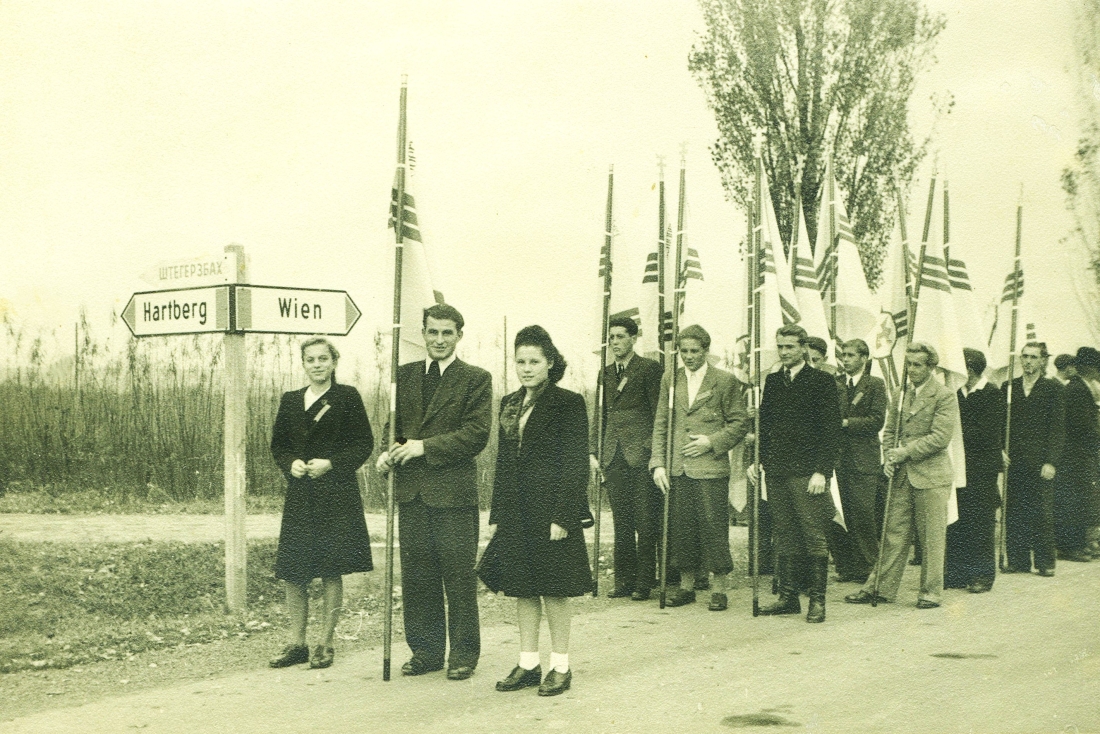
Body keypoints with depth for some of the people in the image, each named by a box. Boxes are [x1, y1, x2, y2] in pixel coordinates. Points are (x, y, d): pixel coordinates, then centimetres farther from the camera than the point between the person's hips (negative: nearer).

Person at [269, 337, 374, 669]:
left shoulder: (347, 397, 0)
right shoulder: (290, 401, 11)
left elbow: (364, 444, -1)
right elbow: (278, 445, 16)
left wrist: (331, 463, -13)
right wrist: (291, 464, -4)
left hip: (337, 495, -4)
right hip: (299, 496, 4)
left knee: (331, 571, 0)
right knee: (292, 573, 2)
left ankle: (326, 644, 10)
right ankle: (297, 643, 13)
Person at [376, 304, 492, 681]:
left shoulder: (475, 379, -1)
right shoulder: (404, 375, 13)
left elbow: (477, 434, -10)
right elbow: (394, 423, 18)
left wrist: (425, 446, -16)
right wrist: (390, 451, -4)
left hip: (453, 491, -4)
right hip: (411, 490, 4)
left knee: (459, 576, 0)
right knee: (416, 576, 8)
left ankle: (464, 654, 11)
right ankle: (425, 650, 19)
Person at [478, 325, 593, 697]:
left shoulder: (568, 403, -7)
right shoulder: (509, 405, 13)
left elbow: (576, 464, -10)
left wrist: (564, 516, -16)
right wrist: (496, 514, 11)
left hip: (551, 510, -6)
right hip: (516, 513, 6)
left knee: (553, 590, 1)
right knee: (523, 590, 10)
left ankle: (560, 667, 11)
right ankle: (528, 665, 18)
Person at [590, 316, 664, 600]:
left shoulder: (649, 369, -1)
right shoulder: (605, 373, 17)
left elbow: (659, 413, -5)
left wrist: (652, 451, -12)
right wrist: (593, 452, 11)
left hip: (641, 456, -5)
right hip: (613, 457, 5)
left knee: (645, 523, -3)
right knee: (621, 524, 8)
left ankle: (644, 582, 3)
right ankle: (624, 580, 13)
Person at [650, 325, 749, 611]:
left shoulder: (725, 381, 1)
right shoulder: (669, 380, 12)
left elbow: (740, 423, 3)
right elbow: (660, 424, 12)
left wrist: (711, 442, -9)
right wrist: (658, 463, 3)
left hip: (711, 468, -4)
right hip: (677, 469, 4)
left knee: (713, 526, -3)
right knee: (680, 526, 6)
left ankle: (719, 588, 7)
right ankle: (686, 585, 18)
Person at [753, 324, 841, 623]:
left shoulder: (822, 382, -2)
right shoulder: (772, 382, 16)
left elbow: (831, 429, -6)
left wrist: (821, 471, -13)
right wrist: (757, 461, 9)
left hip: (806, 472, -5)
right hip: (776, 472, 6)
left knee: (814, 537, -4)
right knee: (784, 538, 8)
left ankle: (817, 600, 0)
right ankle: (788, 596, 14)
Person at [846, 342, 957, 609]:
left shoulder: (945, 397, -7)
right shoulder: (900, 394, 12)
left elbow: (941, 437, -14)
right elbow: (889, 431, 17)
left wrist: (906, 452, -15)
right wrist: (889, 458, 0)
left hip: (931, 476, -5)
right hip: (901, 476, 5)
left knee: (931, 538, 2)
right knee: (894, 533, 8)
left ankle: (931, 591, 12)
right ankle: (880, 587, 13)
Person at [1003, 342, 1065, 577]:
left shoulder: (1052, 389, 3)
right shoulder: (1009, 388, 12)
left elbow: (1057, 428, -1)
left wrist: (1051, 462, -9)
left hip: (1039, 461, -3)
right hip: (1013, 461, 3)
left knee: (1042, 512, -2)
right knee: (1013, 513, 2)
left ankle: (1045, 562, 6)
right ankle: (1017, 560, 10)